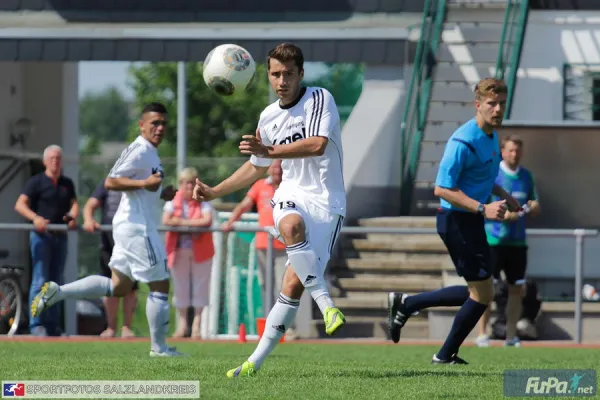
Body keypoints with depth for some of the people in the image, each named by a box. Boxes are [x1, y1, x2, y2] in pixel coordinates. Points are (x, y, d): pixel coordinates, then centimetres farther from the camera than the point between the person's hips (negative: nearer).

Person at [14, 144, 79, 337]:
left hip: (60, 236, 5)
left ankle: (53, 325, 11)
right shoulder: (37, 182, -1)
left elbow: (74, 204, 11)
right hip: (41, 235, -5)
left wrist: (72, 217, -12)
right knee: (40, 280, -11)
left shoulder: (67, 183, 15)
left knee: (55, 281, 8)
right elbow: (20, 205, -9)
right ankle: (36, 324, -12)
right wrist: (35, 218, -27)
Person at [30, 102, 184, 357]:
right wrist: (144, 183, -29)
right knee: (160, 286, -3)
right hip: (137, 228, -10)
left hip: (130, 228, 10)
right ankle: (159, 348, 4)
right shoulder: (140, 151, -14)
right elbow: (110, 182, -20)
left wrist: (162, 194, 13)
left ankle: (57, 292, 10)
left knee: (118, 287, 14)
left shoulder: (149, 153, 17)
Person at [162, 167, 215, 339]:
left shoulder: (203, 203, 0)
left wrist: (182, 222, -17)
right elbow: (166, 221, -14)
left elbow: (207, 220, -19)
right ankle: (182, 323, 16)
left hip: (200, 249, -2)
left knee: (199, 286, 1)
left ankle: (196, 324, 6)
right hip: (178, 250, 2)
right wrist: (194, 224, -18)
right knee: (180, 286, 7)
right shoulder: (172, 204, 4)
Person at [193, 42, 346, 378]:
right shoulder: (269, 117, 13)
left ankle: (258, 359, -5)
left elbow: (318, 145, -21)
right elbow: (258, 167, 29)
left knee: (294, 284, -11)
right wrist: (215, 192, 26)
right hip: (292, 195, 3)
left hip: (326, 201, -3)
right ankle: (327, 305, -36)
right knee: (291, 226, -37)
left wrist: (269, 150, -27)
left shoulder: (320, 99, -5)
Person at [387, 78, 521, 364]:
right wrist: (483, 208, -27)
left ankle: (405, 304, 21)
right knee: (483, 293, -5)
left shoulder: (491, 135, 10)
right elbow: (442, 189, -23)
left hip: (471, 222, 10)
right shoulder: (464, 141, -21)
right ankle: (445, 356, 10)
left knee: (477, 292, 15)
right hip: (457, 221, -10)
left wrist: (503, 195, 13)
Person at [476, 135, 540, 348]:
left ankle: (511, 335, 12)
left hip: (517, 242, 5)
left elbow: (535, 209, 19)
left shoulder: (526, 176, 11)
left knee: (517, 289, 5)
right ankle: (482, 334, -2)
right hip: (493, 240, -5)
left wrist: (532, 207, -5)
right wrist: (501, 214, -20)